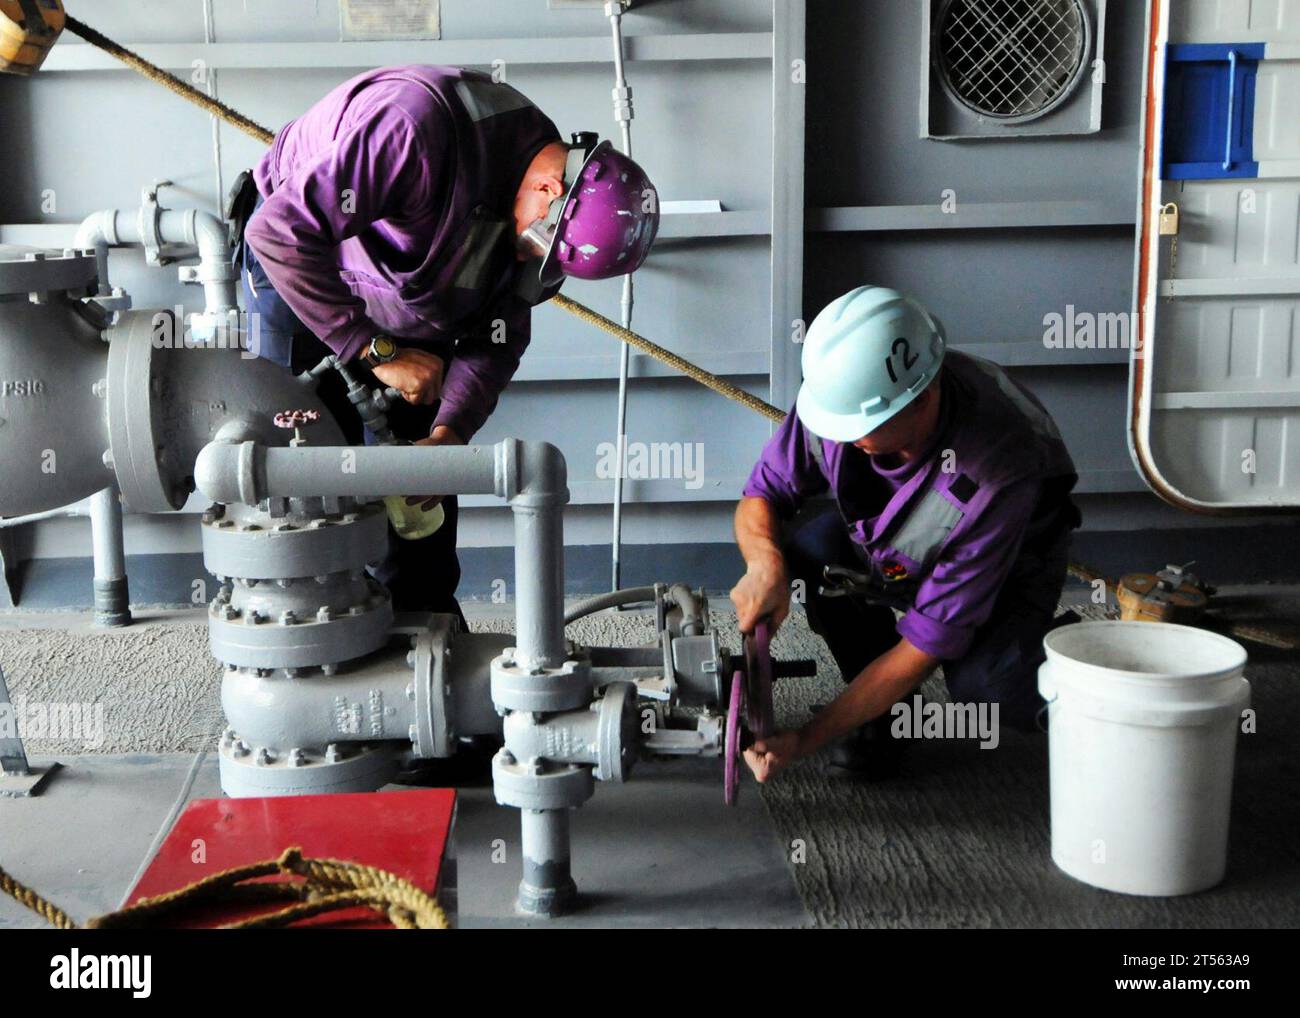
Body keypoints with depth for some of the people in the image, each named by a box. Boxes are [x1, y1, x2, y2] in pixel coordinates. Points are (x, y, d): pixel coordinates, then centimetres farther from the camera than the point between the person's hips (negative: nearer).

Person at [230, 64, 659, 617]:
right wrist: (377, 353, -33)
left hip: (409, 305, 6)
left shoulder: (543, 219, -15)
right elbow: (280, 234, -37)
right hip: (292, 268, -6)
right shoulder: (417, 126, -39)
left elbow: (497, 336, -9)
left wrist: (449, 431, -25)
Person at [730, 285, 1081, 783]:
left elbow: (923, 647, -34)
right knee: (811, 540, -28)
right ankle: (882, 715, -5)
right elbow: (760, 497, -11)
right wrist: (765, 563, -36)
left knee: (984, 687, -36)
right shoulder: (844, 391, -27)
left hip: (1008, 572, -4)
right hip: (890, 555, 5)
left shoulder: (996, 477, -40)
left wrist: (805, 739, -31)